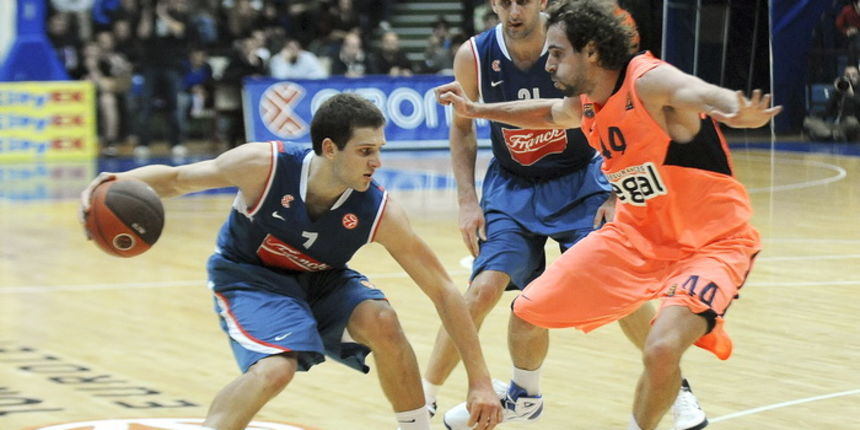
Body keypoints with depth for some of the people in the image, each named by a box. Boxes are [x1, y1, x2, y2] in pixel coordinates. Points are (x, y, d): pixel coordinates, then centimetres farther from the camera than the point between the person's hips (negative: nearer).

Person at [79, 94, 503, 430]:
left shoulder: (380, 212, -26)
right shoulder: (264, 166, -30)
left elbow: (442, 291, -20)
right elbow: (176, 178, -15)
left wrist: (480, 380, -22)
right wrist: (116, 184, -36)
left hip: (321, 280, 3)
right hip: (248, 276, -3)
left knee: (381, 322, -26)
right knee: (276, 368, -30)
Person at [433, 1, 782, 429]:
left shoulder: (650, 82, -24)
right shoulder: (585, 103, 0)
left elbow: (703, 93, -46)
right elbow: (551, 113, 26)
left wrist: (742, 114, -67)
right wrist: (476, 110, 28)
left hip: (712, 242, -8)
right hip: (638, 234, 8)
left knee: (662, 349, -32)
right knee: (526, 313, 10)